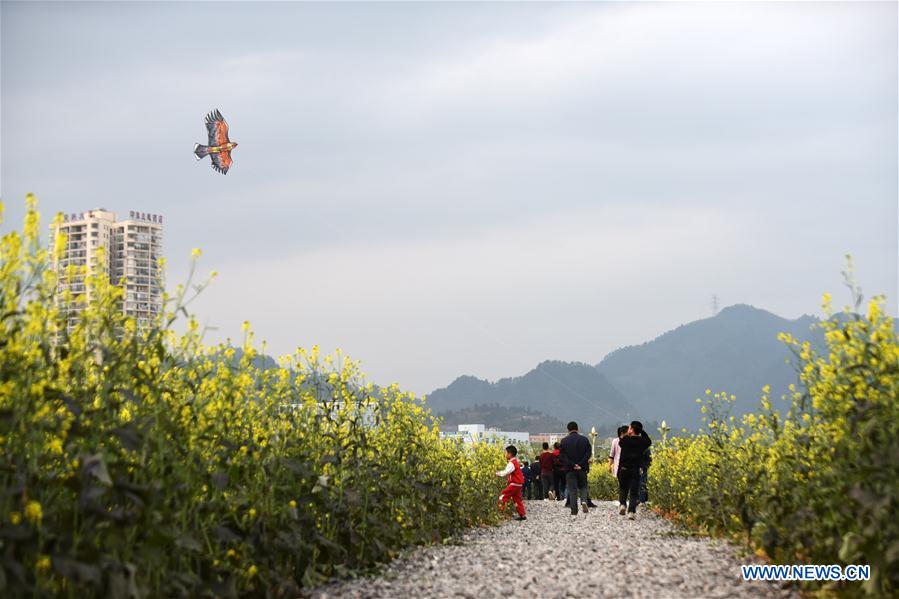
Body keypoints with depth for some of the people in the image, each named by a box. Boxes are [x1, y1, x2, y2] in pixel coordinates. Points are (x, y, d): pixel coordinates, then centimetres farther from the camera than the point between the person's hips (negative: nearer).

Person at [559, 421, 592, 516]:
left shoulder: (564, 441, -2)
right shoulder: (585, 440, 1)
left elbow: (562, 456, -8)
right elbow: (588, 454, -6)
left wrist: (572, 465, -11)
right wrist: (580, 464, -10)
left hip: (570, 469, -1)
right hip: (582, 469, 1)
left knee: (572, 489, 4)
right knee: (583, 486, 17)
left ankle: (574, 511, 1)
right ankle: (584, 501, -10)